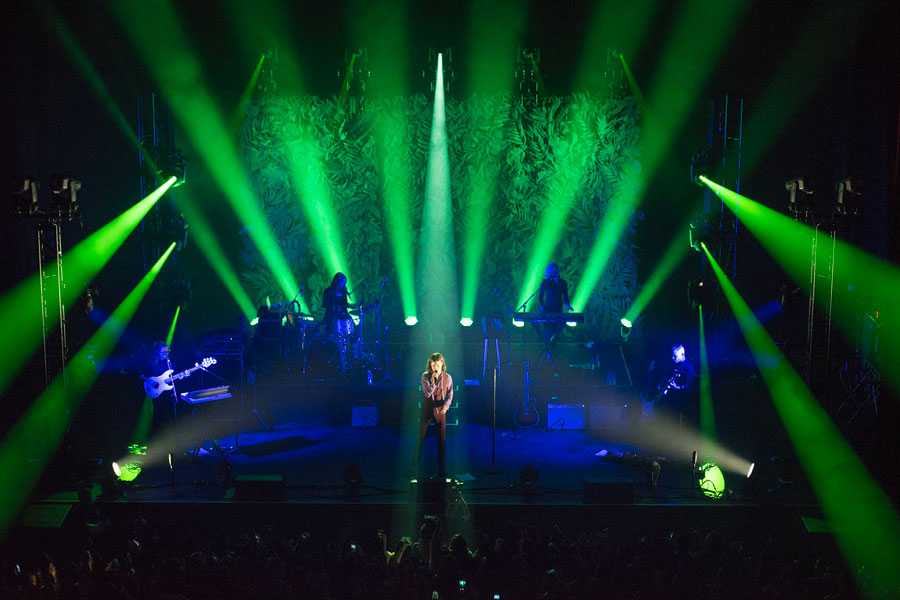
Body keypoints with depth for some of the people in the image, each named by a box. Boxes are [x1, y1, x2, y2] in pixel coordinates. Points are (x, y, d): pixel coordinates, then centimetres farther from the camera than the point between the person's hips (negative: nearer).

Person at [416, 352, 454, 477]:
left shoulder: (447, 378, -1)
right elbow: (427, 393, -11)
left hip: (440, 411, 0)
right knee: (421, 438, 3)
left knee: (442, 440, 1)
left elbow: (450, 396, 0)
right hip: (427, 411, 0)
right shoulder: (425, 376, -3)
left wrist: (445, 407, -17)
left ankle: (441, 470, 8)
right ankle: (416, 466, 12)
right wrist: (434, 379, -21)